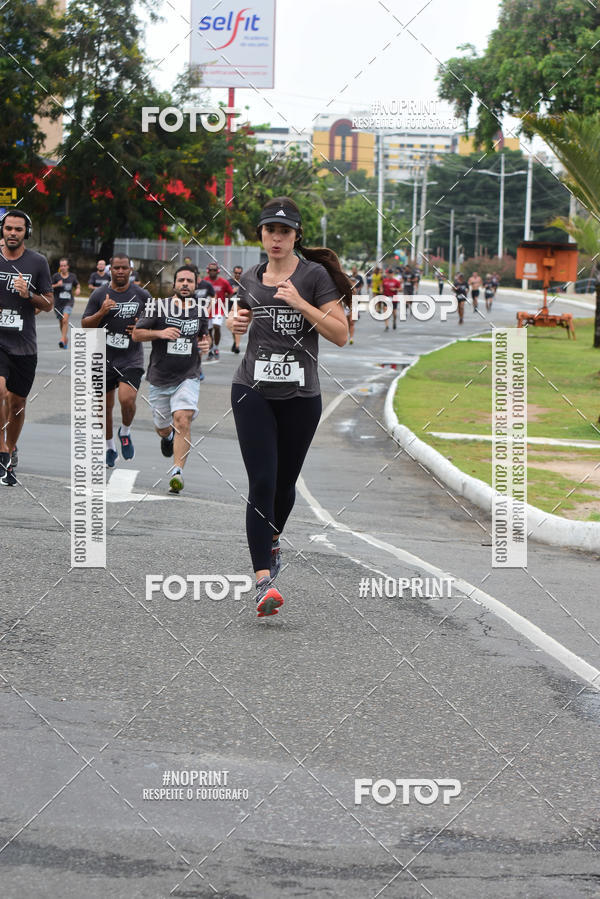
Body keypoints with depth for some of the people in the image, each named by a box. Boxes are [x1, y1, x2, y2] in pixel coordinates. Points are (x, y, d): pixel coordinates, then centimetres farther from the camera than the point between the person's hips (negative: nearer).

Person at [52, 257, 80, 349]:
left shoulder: (72, 276, 5)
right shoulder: (56, 276, -1)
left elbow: (77, 285, 22)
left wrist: (78, 290, 0)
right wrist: (56, 285, -20)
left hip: (69, 301, -1)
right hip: (58, 302, 1)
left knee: (65, 320, -21)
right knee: (61, 322, 10)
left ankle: (62, 340, -26)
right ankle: (66, 338, 32)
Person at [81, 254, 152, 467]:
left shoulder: (142, 295, 2)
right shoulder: (99, 295, 1)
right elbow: (85, 325, 1)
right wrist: (101, 312, -17)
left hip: (131, 359, -1)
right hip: (105, 359, 2)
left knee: (127, 399, -21)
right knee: (106, 406, 9)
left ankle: (125, 433, 9)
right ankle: (110, 448, 28)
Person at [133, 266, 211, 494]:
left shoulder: (200, 312, 4)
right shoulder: (159, 308, -6)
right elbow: (136, 333, -2)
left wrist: (206, 344, 0)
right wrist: (160, 333, -19)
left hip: (188, 378, 0)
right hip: (160, 378, 0)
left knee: (183, 420, -22)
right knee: (162, 429, 13)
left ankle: (177, 472, -25)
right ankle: (168, 436, 52)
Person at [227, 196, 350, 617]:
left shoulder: (315, 275, -4)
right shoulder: (251, 278, 8)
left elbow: (341, 334, -10)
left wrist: (301, 303, -20)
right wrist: (236, 322, 3)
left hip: (301, 396, -1)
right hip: (253, 392, 1)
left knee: (285, 483, 12)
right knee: (262, 483, -12)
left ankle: (272, 540, 45)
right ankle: (264, 582, -16)